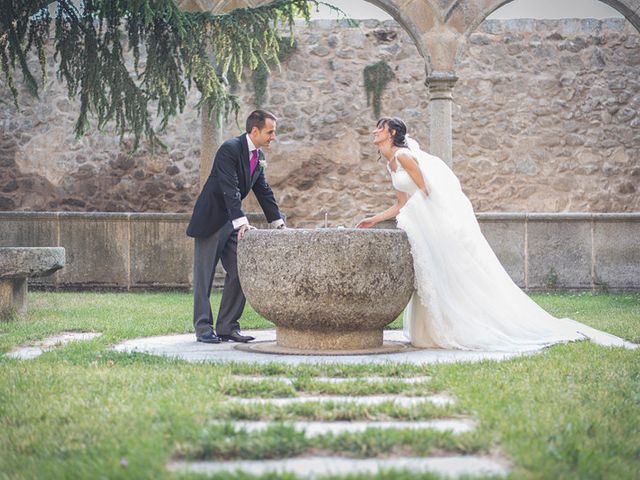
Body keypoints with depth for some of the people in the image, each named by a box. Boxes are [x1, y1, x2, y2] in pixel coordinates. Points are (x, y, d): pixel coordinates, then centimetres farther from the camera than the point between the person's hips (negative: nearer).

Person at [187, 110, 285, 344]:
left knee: (239, 273, 4)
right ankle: (203, 328, 4)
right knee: (204, 276, -2)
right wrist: (242, 222, -35)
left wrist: (279, 223, 5)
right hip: (210, 221, -8)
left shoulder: (259, 157, 7)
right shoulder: (230, 149, -19)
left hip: (232, 223, 9)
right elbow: (230, 189, -28)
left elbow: (264, 192, 12)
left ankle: (227, 327, 10)